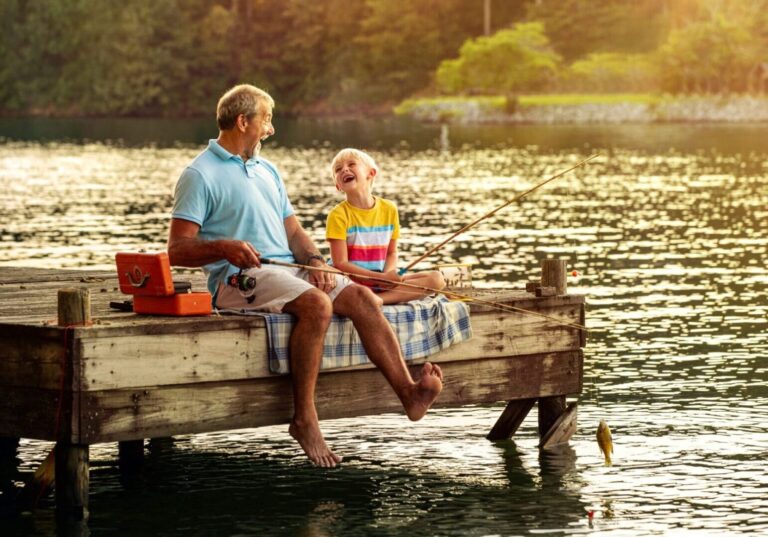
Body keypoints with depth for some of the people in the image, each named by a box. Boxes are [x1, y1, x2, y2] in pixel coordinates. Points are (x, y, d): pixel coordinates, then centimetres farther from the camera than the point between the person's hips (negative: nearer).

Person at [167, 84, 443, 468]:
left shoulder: (266, 170, 26)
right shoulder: (200, 175, 0)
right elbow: (177, 250, -6)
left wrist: (314, 260, 2)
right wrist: (225, 247, -25)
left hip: (289, 269, 8)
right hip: (239, 278, -8)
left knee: (363, 298, -15)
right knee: (316, 304, -33)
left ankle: (408, 392, -27)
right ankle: (303, 418, -28)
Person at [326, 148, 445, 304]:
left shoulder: (389, 209, 7)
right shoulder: (338, 215, -6)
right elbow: (340, 264, -11)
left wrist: (389, 273, -10)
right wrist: (383, 278, -17)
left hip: (382, 281, 6)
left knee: (436, 279, -14)